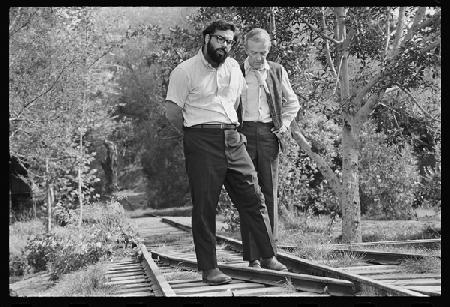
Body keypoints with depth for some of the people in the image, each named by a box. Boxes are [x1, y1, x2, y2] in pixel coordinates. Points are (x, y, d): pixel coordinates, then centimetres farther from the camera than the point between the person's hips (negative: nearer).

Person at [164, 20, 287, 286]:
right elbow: (172, 112, -4)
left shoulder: (233, 67, 15)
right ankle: (209, 268, 2)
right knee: (205, 206, -3)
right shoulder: (185, 71, -4)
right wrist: (199, 131, 5)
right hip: (202, 144, -5)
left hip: (233, 141, 6)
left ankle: (269, 257, 11)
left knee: (254, 199, 3)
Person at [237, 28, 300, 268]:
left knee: (270, 193, 1)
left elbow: (292, 102, 22)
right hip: (244, 133, -2)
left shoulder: (277, 71, 12)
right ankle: (252, 255, -3)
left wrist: (284, 125, 10)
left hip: (269, 134, 2)